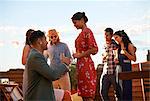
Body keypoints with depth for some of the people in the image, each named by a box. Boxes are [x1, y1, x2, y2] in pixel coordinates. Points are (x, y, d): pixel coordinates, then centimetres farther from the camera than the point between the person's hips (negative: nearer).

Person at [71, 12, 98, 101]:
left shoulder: (87, 32, -11)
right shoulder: (82, 33, 16)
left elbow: (94, 49, -19)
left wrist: (80, 55, -12)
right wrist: (76, 55, 9)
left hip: (86, 64, -9)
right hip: (81, 65, 9)